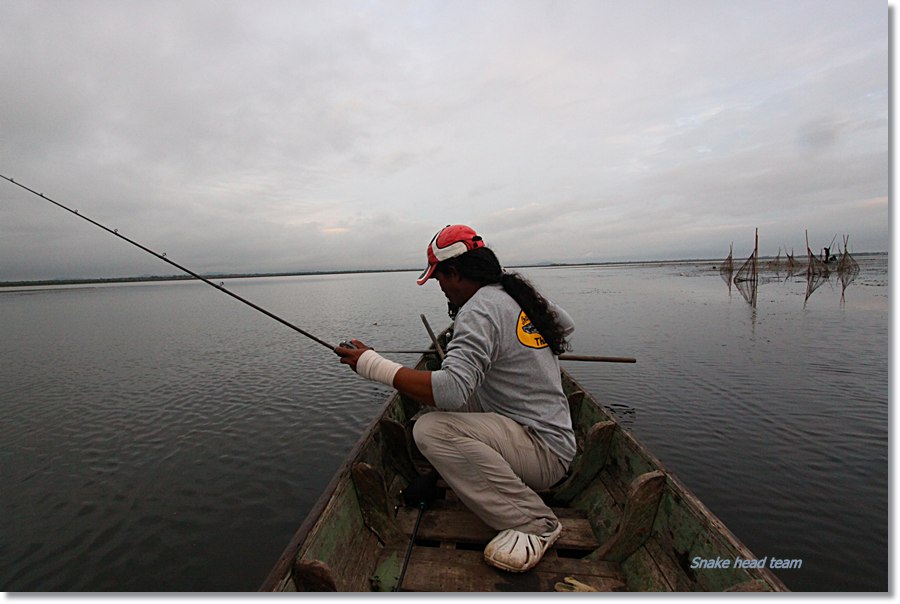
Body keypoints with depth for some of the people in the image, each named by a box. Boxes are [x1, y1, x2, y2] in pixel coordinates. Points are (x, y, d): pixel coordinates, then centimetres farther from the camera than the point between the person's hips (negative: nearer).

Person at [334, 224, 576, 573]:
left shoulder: (479, 309, -22)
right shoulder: (524, 294, 6)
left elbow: (451, 389, -35)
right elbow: (566, 326, 26)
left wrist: (373, 365, -27)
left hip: (545, 452, -9)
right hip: (555, 432, 9)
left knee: (430, 429, -26)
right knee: (444, 397, 15)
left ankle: (534, 522, -13)